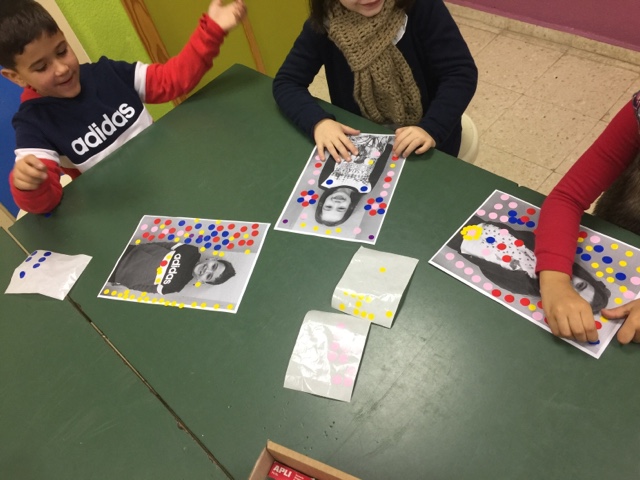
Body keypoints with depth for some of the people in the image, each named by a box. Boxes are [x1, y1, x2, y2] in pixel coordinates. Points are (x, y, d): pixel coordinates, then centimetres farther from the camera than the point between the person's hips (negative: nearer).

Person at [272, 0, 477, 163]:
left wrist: (431, 129, -34)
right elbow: (286, 82, -10)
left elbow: (462, 73, -18)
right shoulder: (324, 23, -10)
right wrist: (318, 121, -29)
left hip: (422, 143, -2)